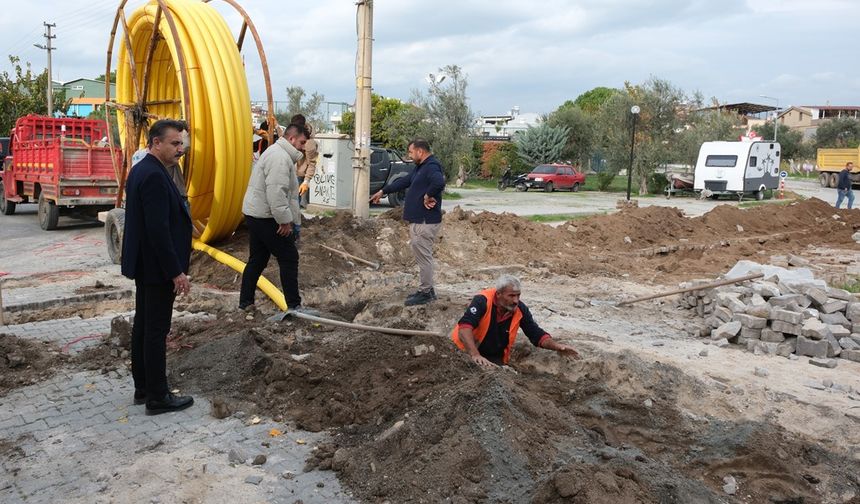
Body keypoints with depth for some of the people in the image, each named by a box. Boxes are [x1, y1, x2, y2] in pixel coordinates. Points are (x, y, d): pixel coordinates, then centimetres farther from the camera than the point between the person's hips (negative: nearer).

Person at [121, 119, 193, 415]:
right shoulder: (154, 176, -21)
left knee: (143, 326, 16)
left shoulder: (142, 170, 11)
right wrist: (176, 272, -21)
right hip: (157, 268, -10)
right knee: (156, 331, -2)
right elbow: (159, 229, -25)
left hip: (144, 265, 10)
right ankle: (157, 397, 8)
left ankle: (143, 388, 27)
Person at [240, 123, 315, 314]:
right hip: (267, 218, -11)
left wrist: (291, 219, 21)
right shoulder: (280, 157, -17)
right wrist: (285, 220, -21)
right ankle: (294, 305, 1)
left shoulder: (278, 153, 19)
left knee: (257, 260, 16)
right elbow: (276, 193, -26)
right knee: (289, 259, -3)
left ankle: (245, 302, 22)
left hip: (256, 215, 11)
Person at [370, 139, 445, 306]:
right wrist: (383, 191, 32)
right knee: (422, 256, 16)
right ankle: (426, 290, 25)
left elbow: (439, 183, -39)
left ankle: (425, 292, 5)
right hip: (418, 220, 11)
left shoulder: (431, 167, -17)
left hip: (425, 222, -11)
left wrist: (428, 196, -24)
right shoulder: (421, 167, 17)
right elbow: (404, 181, 28)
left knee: (423, 257, -3)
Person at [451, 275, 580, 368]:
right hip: (466, 351, -4)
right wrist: (475, 355, -52)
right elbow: (465, 328, -39)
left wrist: (556, 346, -23)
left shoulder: (520, 309, -13)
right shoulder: (482, 301, -28)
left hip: (495, 358, 4)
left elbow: (536, 334, -5)